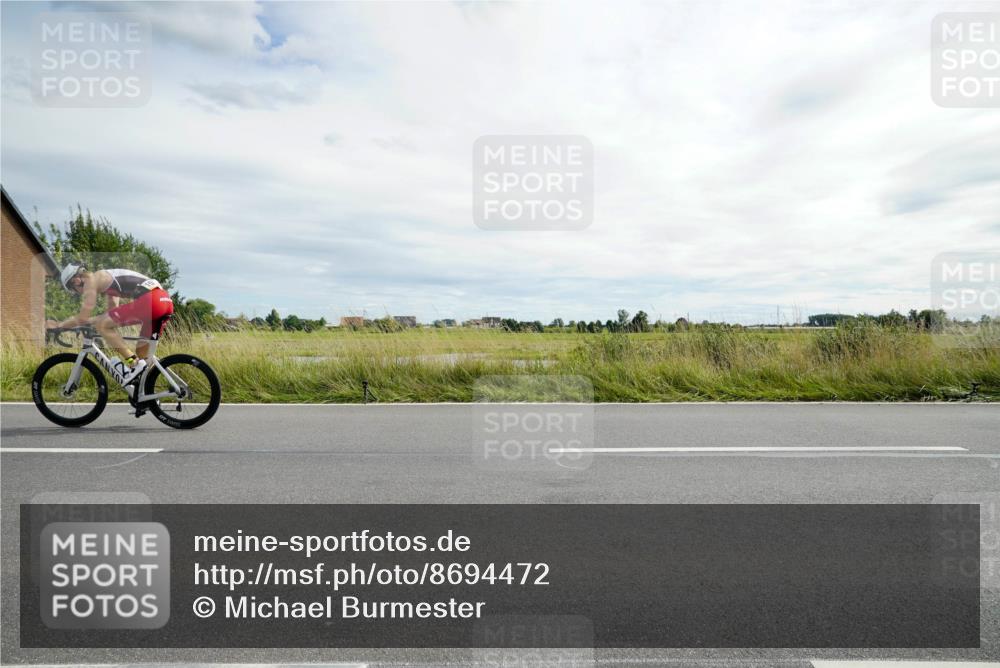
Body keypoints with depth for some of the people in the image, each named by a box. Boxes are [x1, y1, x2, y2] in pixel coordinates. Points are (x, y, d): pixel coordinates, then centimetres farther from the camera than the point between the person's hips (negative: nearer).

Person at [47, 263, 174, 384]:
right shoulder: (107, 278, 32)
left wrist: (58, 325, 21)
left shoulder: (92, 280, 7)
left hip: (149, 300, -9)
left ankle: (134, 364, -5)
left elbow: (82, 318, 6)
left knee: (101, 325, 0)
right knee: (142, 352, 18)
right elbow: (112, 315, 37)